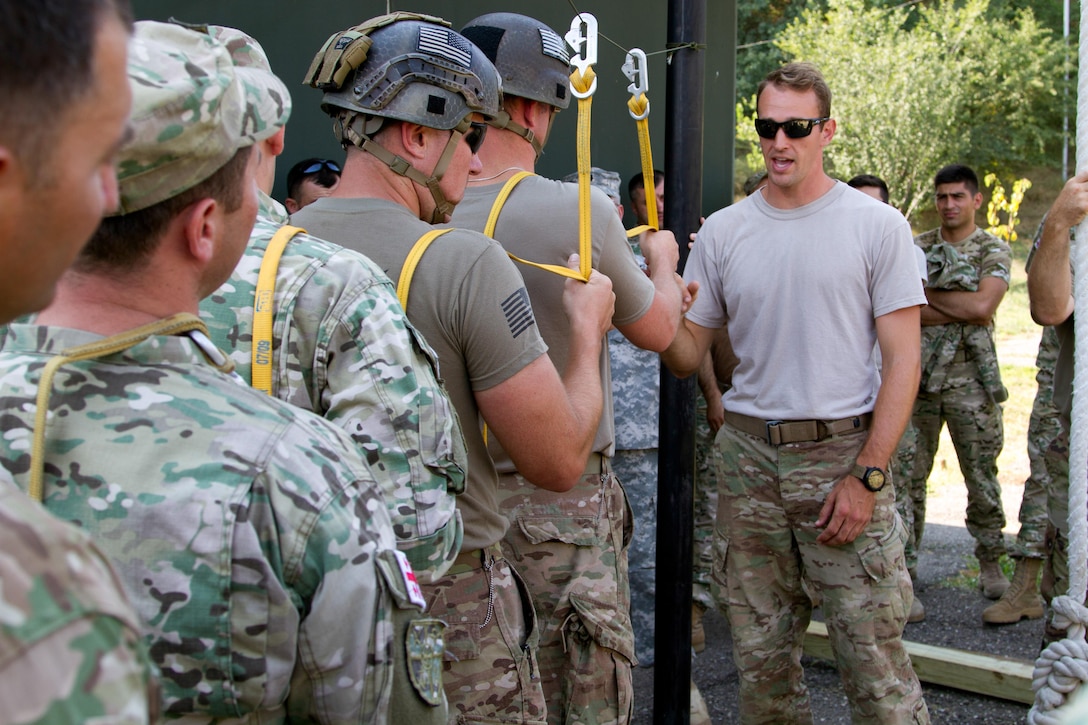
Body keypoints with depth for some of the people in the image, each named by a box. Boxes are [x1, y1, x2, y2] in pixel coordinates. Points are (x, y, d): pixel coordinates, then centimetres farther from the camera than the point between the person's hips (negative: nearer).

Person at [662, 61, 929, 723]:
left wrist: (867, 476, -11)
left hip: (845, 452, -3)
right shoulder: (723, 232, 7)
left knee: (873, 655, -2)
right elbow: (687, 357, 8)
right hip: (749, 453, 3)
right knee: (761, 654, 11)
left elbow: (903, 359, -3)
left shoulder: (877, 226, -1)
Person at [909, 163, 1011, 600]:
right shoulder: (916, 247, 9)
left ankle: (990, 562, 17)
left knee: (982, 474, 4)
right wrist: (963, 311, -10)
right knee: (909, 473, 4)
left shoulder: (993, 251, 3)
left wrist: (929, 295, -5)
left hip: (970, 377, -2)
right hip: (917, 373, 2)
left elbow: (982, 305, -14)